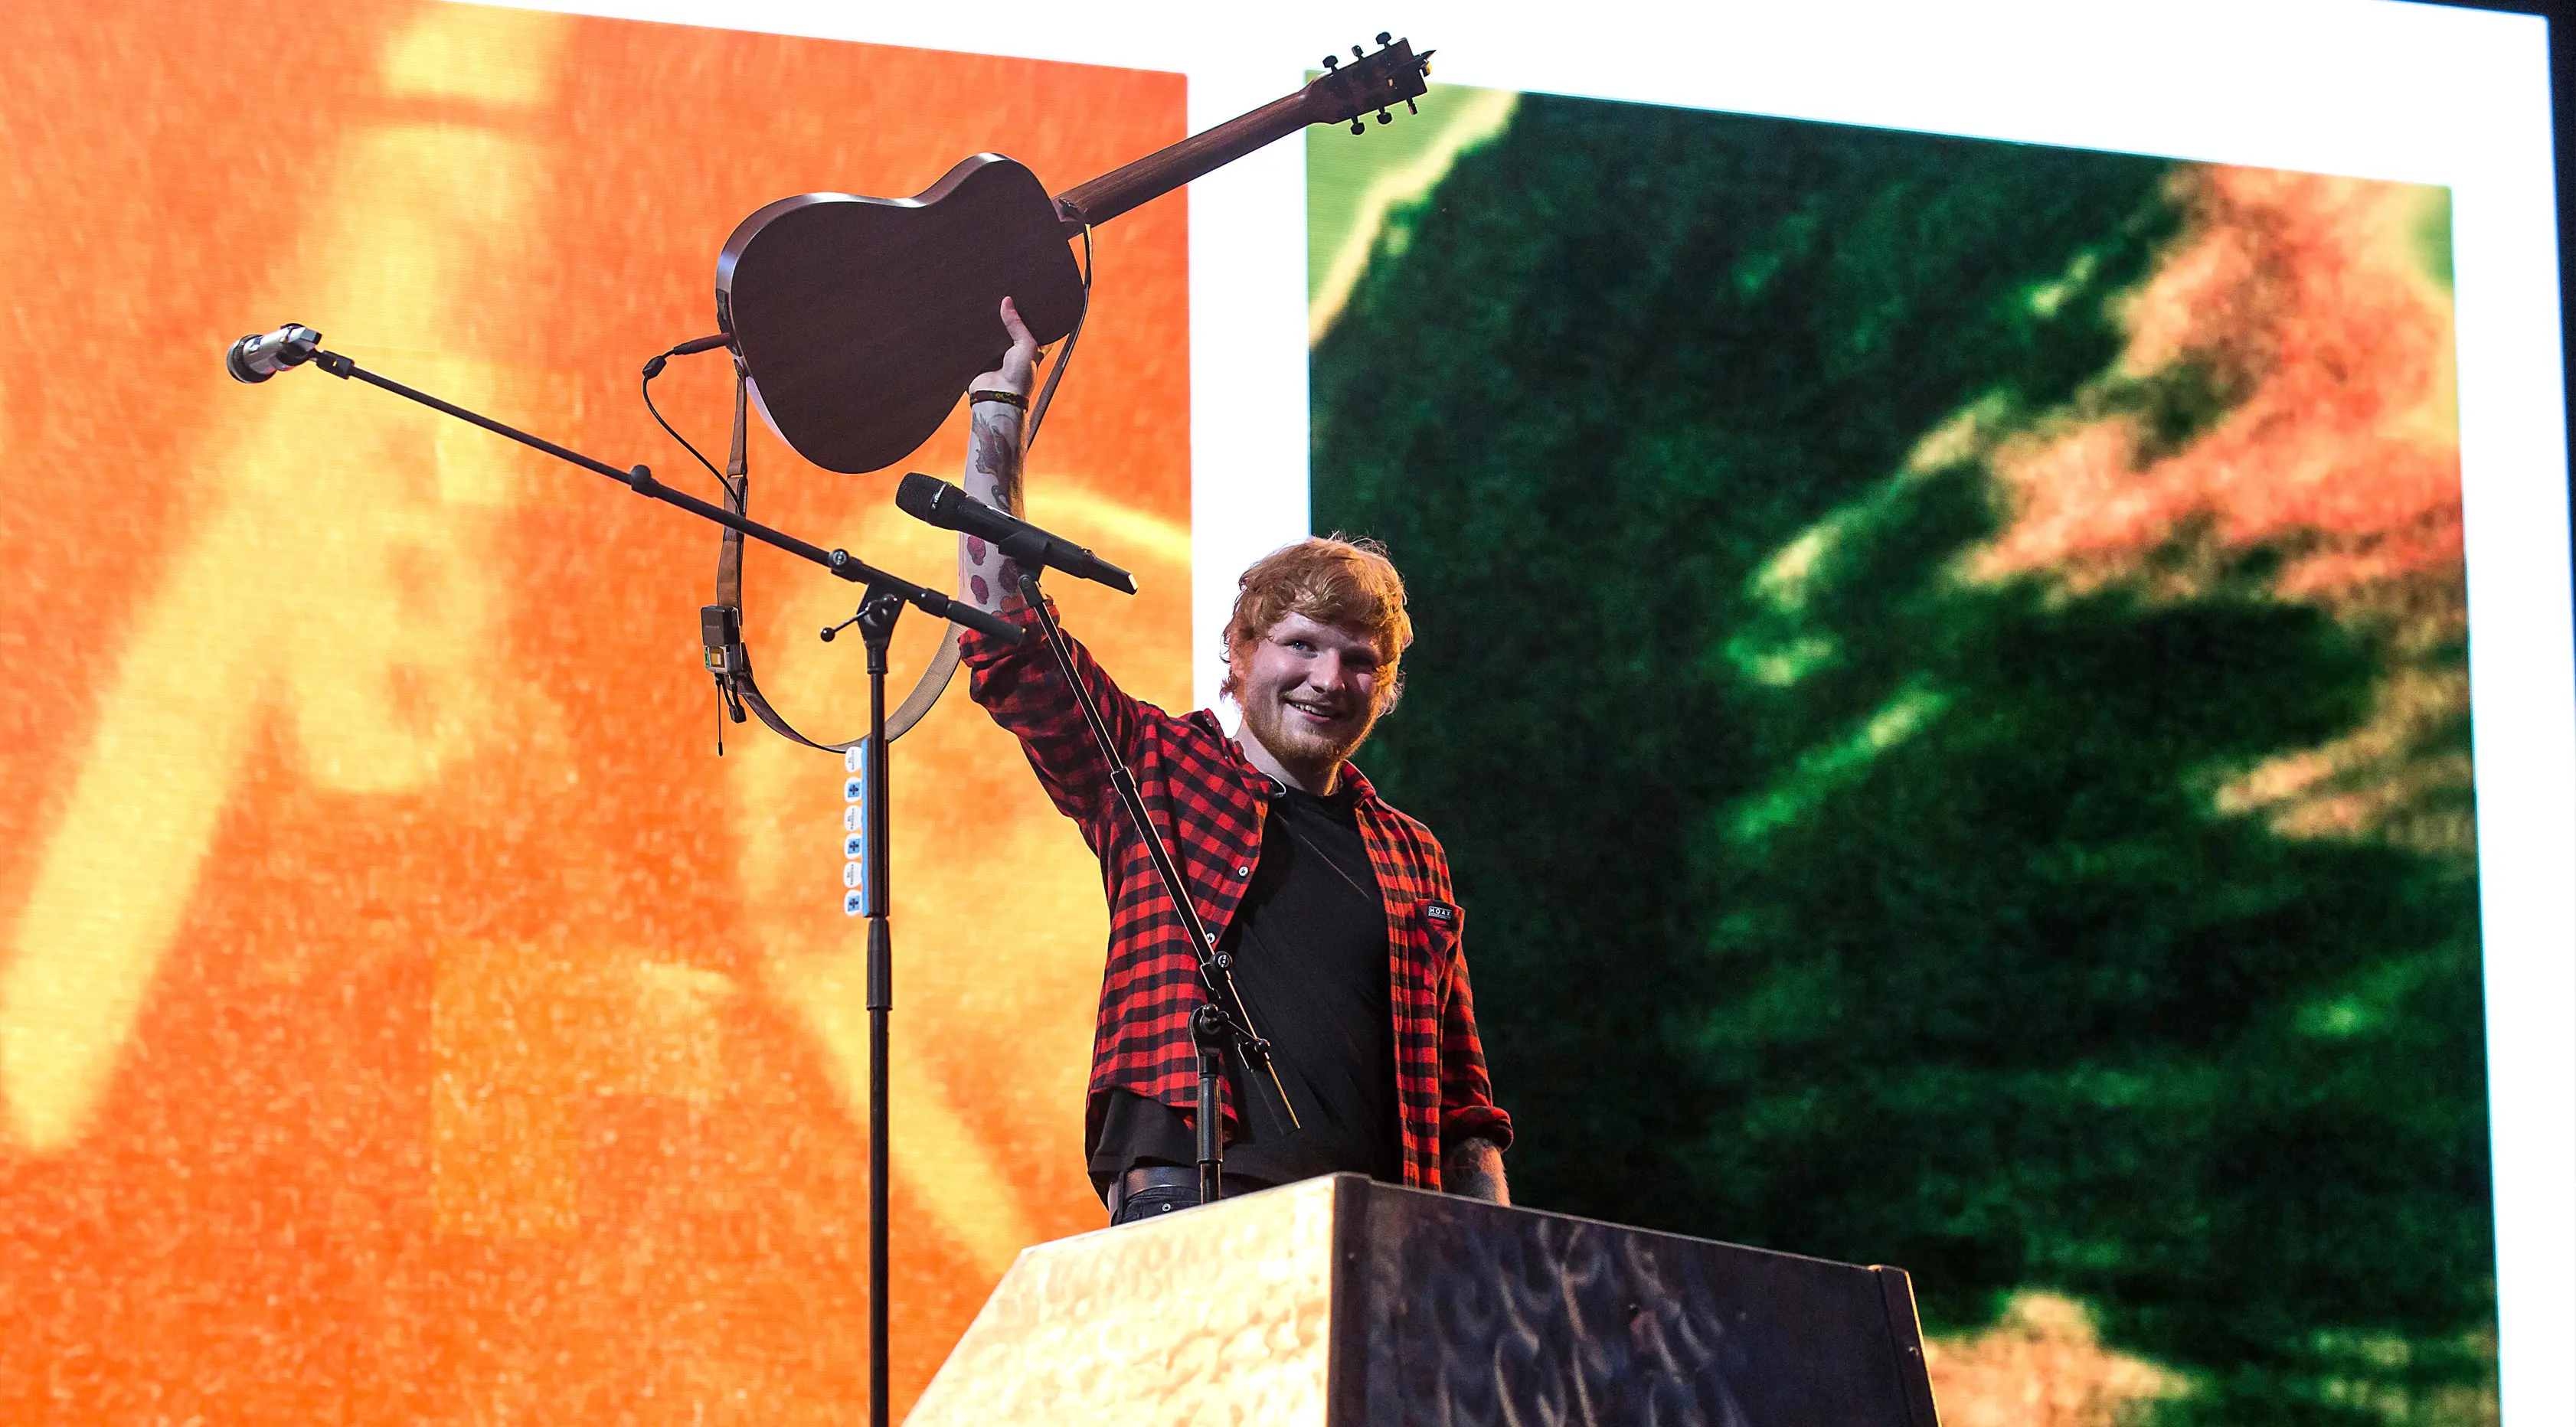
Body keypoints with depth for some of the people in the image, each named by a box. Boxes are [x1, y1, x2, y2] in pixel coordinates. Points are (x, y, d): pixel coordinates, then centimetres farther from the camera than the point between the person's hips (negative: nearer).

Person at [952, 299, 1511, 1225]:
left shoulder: (1411, 858, 22)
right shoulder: (1158, 773, 15)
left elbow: (1464, 1110, 23)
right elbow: (1000, 616, 9)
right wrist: (999, 401, 11)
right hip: (1185, 1212, -3)